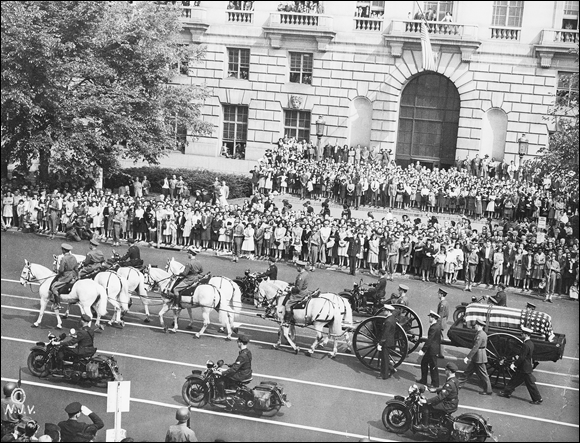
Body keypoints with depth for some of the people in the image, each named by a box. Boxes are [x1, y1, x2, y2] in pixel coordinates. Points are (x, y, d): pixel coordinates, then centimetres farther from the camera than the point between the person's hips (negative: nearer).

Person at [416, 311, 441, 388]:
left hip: (432, 350, -10)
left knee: (433, 366, 3)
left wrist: (423, 350, -23)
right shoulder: (438, 325, 4)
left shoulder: (433, 328, -25)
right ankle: (423, 380, 30)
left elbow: (429, 340, -25)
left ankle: (435, 383, 14)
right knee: (424, 363, 19)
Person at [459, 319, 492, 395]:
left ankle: (488, 391, 9)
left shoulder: (480, 335, -23)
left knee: (483, 374, 0)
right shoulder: (483, 333, 9)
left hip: (479, 358, -10)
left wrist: (468, 357, -27)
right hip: (476, 358, 10)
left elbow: (475, 348, -27)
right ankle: (460, 382, 28)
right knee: (468, 370, 18)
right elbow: (485, 345, 18)